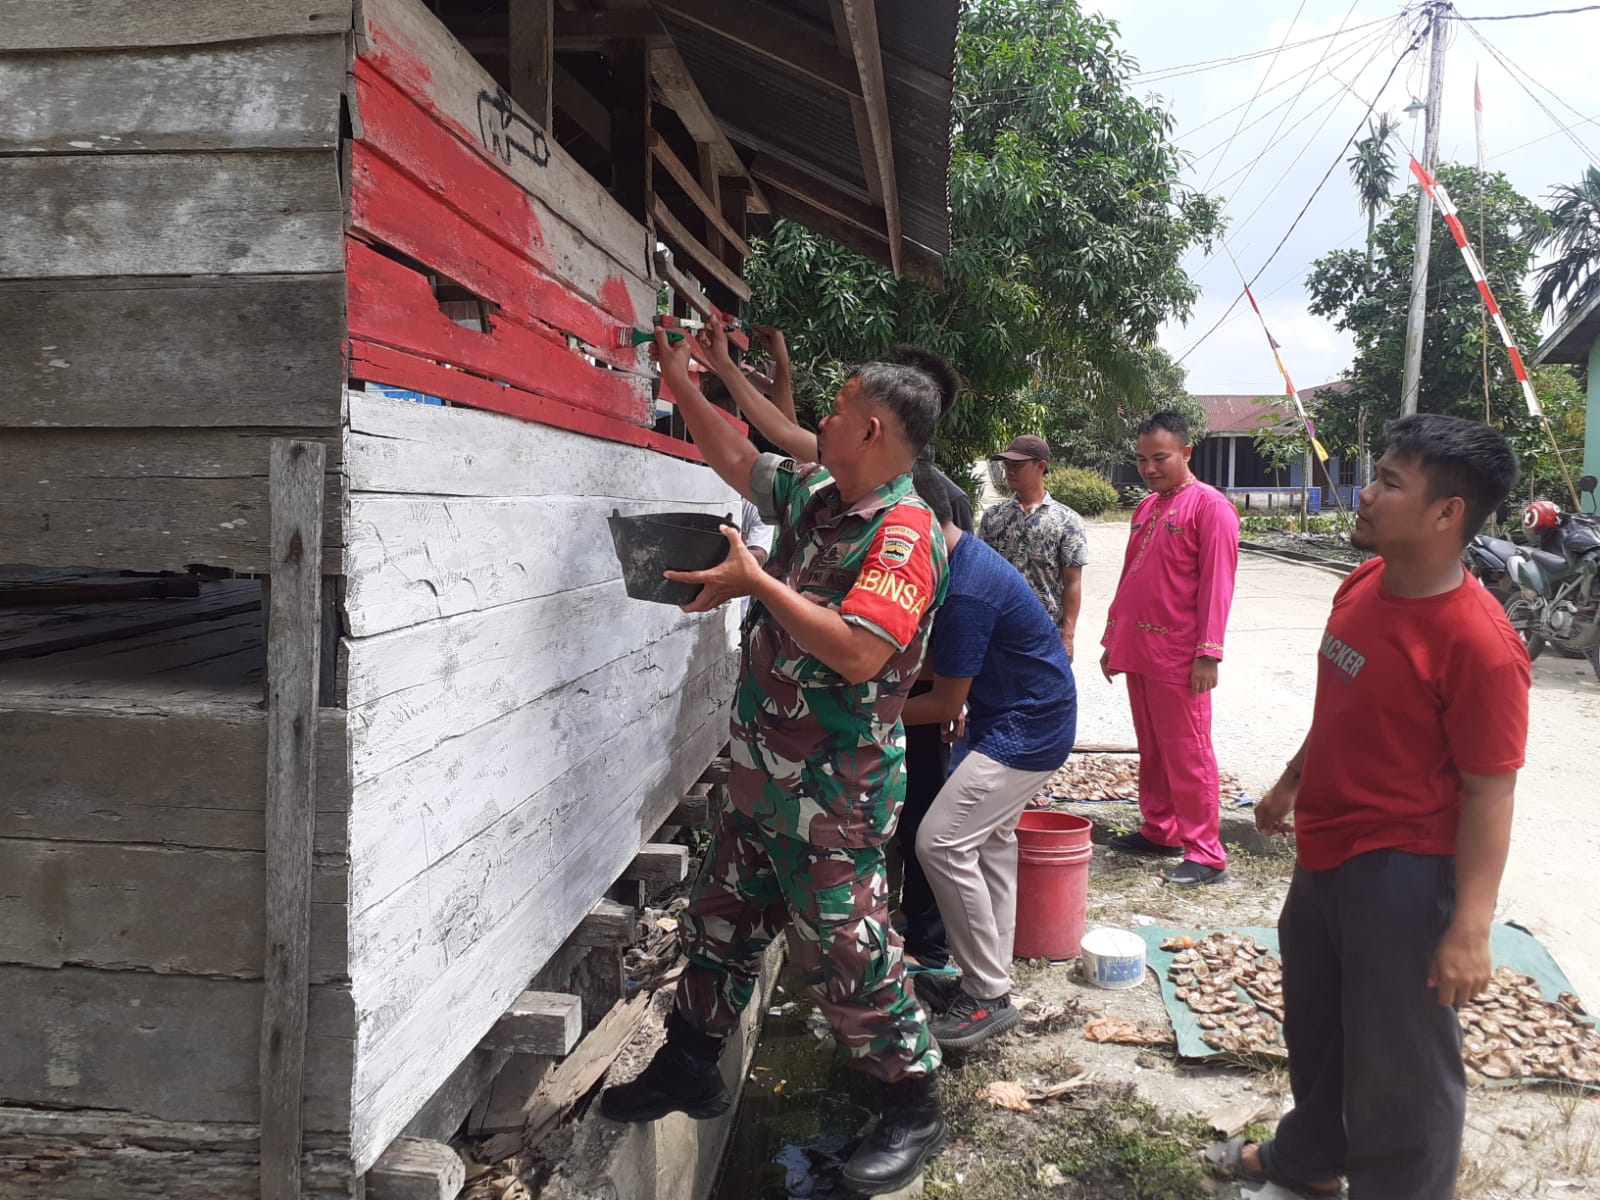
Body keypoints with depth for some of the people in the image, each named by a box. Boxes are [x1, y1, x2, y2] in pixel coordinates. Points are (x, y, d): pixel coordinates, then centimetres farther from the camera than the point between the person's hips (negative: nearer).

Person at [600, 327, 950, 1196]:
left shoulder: (904, 532, -19)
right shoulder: (813, 497, 7)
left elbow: (859, 651, -31)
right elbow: (736, 460, 23)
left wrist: (756, 582, -24)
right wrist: (680, 384, 22)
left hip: (834, 797, -9)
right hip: (764, 780, 9)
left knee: (846, 954, 2)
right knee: (719, 922, 20)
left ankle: (913, 1111, 21)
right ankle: (689, 1069, 38)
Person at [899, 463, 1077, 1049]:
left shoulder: (967, 592, -27)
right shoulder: (963, 557, 5)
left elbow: (946, 703, -19)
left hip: (1027, 727, -11)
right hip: (1023, 715, 11)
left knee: (942, 843, -14)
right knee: (990, 840, 17)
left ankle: (989, 997, -3)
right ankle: (991, 975, 28)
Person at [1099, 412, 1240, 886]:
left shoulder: (1210, 506, -9)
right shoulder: (1146, 508, 15)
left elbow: (1216, 584, -14)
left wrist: (1208, 652, -19)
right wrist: (1113, 638, 19)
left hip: (1178, 658, -8)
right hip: (1136, 650, 8)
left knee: (1187, 754, -4)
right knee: (1151, 750, 15)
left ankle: (1206, 855, 3)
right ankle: (1160, 832, 26)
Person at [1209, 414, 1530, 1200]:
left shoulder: (1477, 641, -24)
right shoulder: (1363, 583, 0)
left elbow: (1489, 792, -22)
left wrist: (1470, 927, -24)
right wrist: (1291, 782, 24)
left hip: (1402, 875, -9)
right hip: (1324, 853, 9)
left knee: (1400, 1067, 8)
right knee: (1313, 1026, 27)